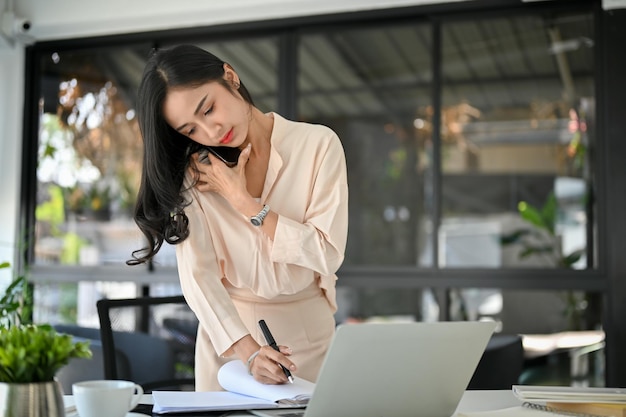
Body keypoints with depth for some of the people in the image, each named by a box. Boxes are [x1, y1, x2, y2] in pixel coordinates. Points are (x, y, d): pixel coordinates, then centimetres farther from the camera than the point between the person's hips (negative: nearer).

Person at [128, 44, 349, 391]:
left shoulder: (318, 144, -11)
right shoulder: (194, 170, -7)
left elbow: (328, 253, -15)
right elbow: (197, 274, -17)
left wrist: (241, 199, -18)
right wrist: (248, 349, -32)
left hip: (307, 333, -1)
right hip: (228, 333, 1)